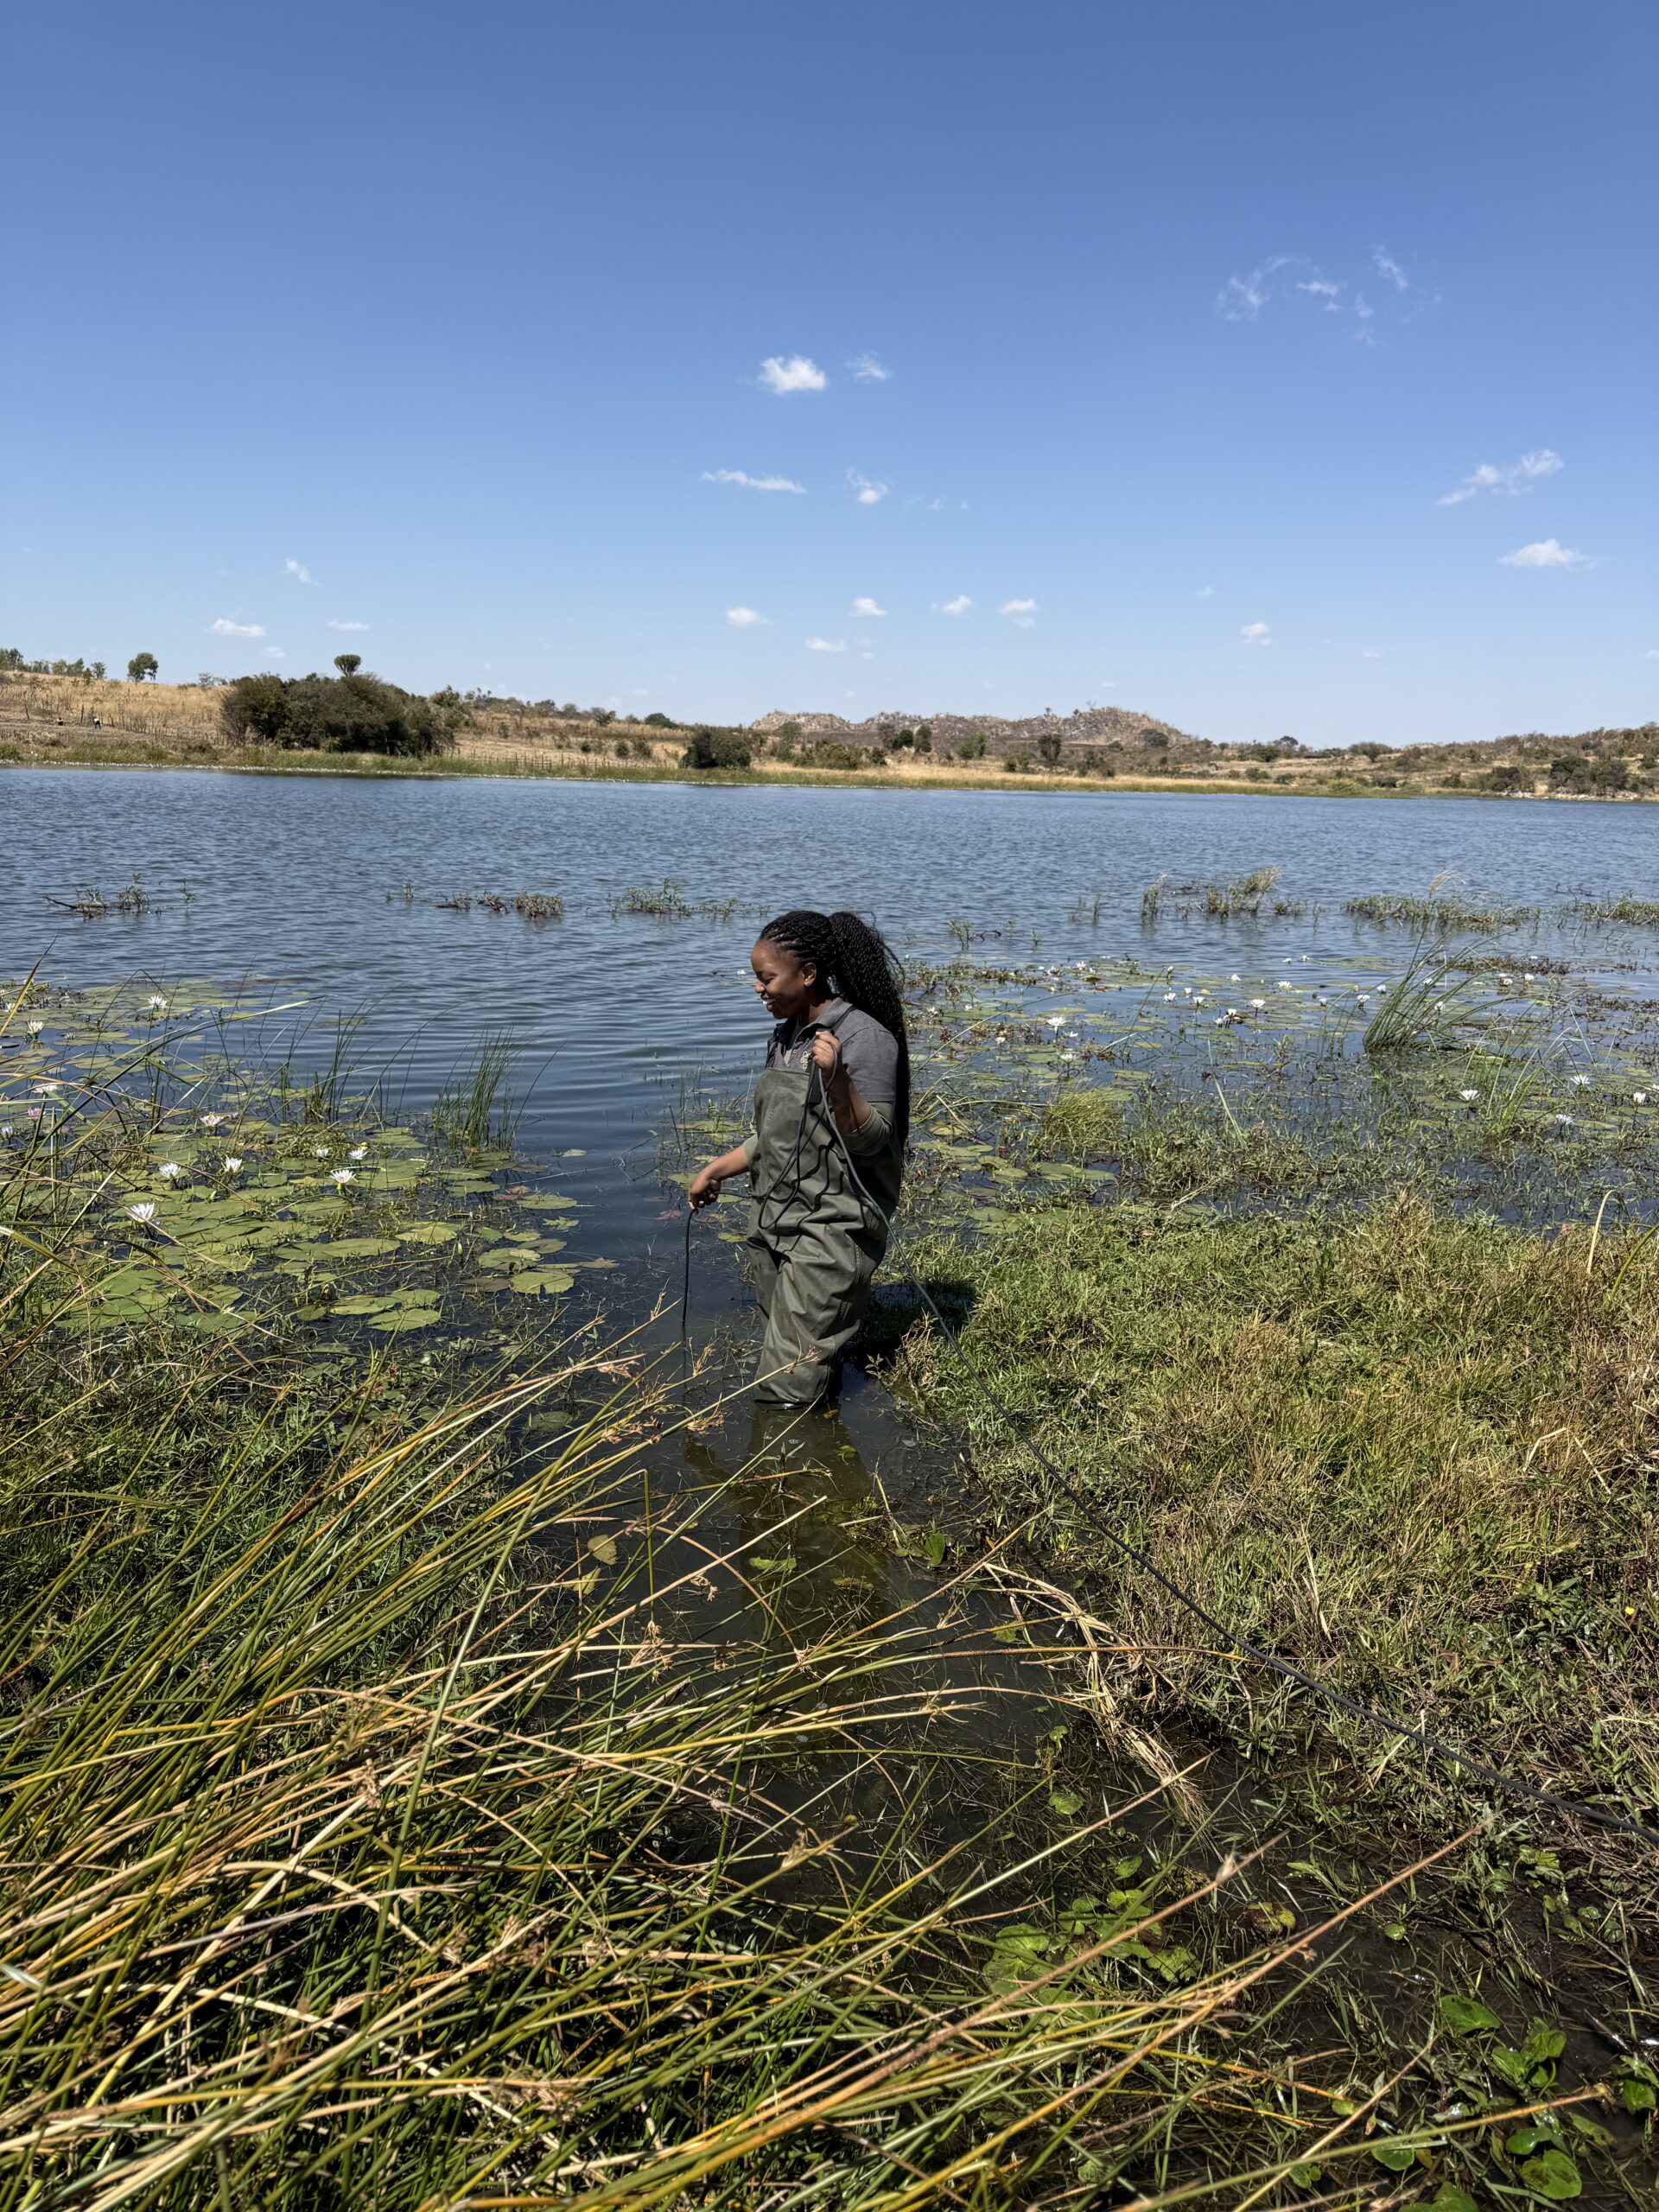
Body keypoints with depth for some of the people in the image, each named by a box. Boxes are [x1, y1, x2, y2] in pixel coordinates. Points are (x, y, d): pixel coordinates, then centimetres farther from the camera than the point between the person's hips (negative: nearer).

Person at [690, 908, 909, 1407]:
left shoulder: (864, 1037, -15)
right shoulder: (787, 1034, 11)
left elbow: (870, 1140, -18)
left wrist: (836, 1079, -32)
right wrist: (716, 1170, 23)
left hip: (831, 1231, -9)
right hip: (776, 1223, 9)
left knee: (792, 1389, -6)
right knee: (781, 1360, 15)